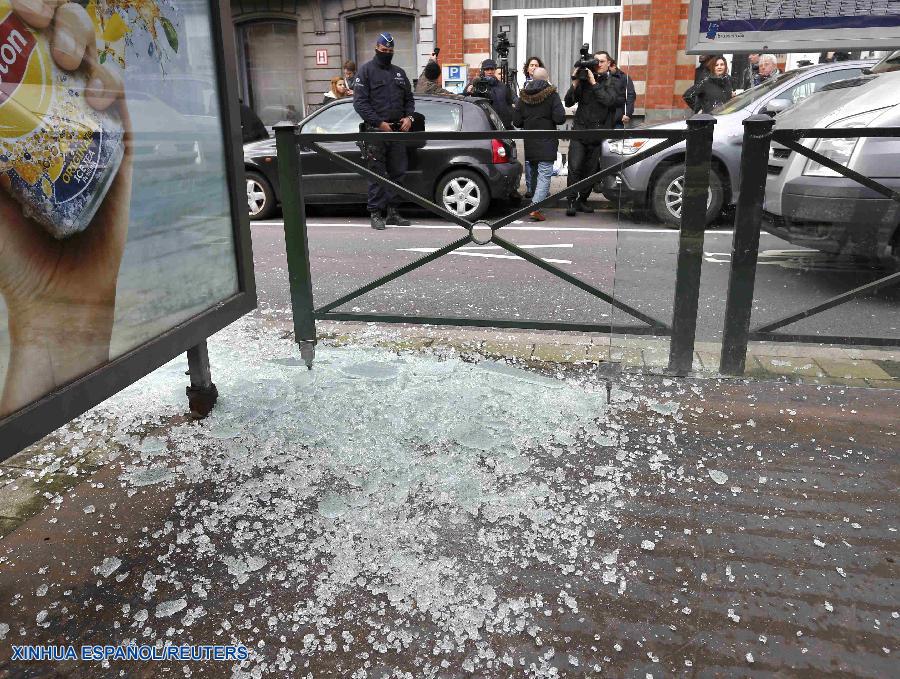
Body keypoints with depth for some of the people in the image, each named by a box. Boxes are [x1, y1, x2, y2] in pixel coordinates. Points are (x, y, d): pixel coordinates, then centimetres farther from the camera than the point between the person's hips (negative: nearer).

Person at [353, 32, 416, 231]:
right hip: (376, 131, -5)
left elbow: (409, 98, 25)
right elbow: (360, 102, -6)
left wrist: (408, 117, 3)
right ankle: (376, 213, -1)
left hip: (398, 131, 5)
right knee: (377, 175, -5)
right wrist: (379, 123, -14)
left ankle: (392, 211, 13)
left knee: (398, 173, 5)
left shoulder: (399, 72, 20)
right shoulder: (366, 70, 3)